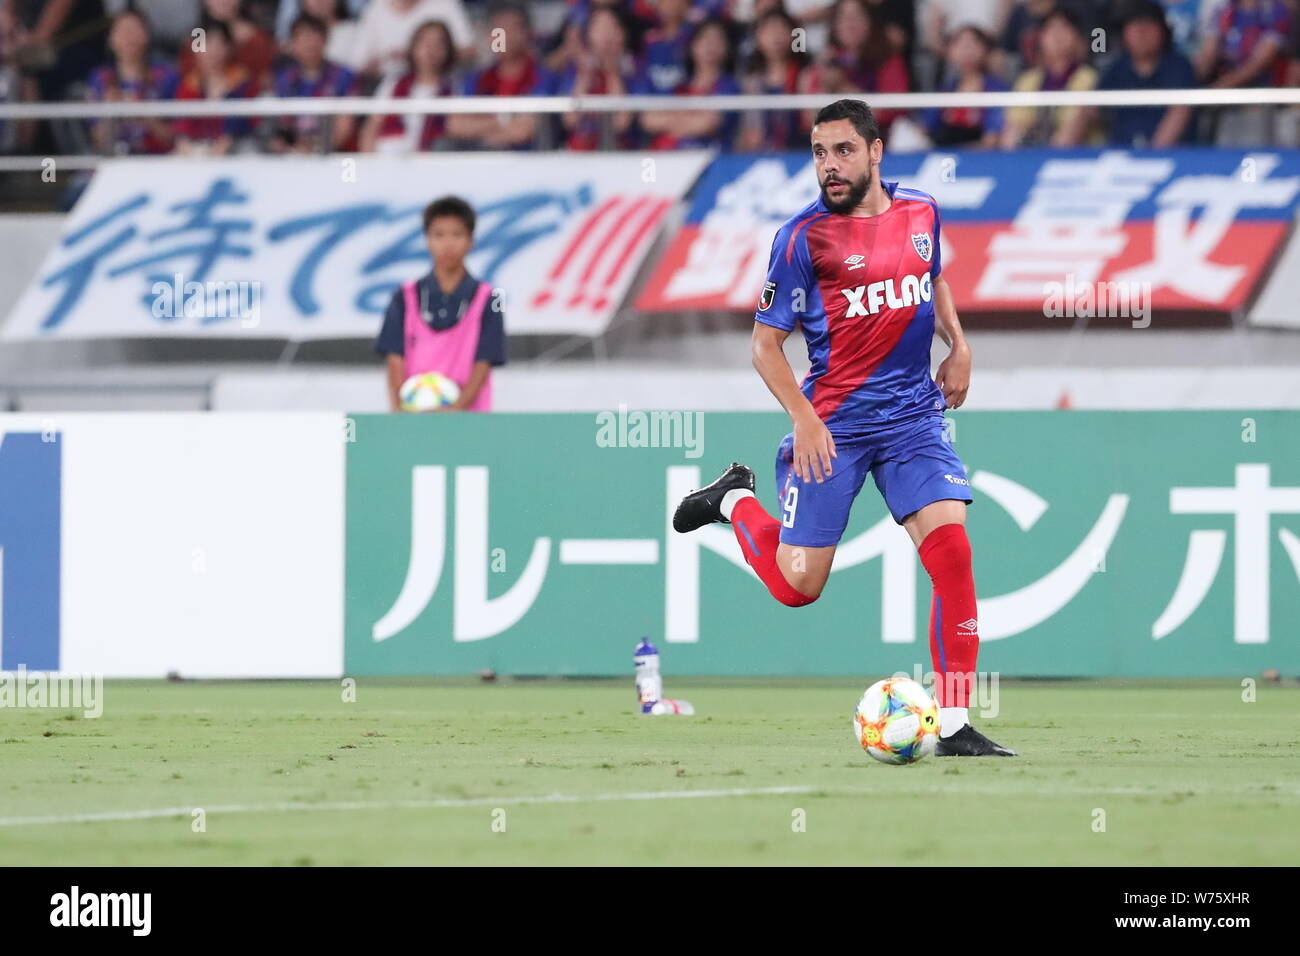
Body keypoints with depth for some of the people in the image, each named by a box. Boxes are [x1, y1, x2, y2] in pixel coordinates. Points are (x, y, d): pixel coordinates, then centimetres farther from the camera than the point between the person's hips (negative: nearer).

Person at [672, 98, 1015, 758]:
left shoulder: (920, 213, 5)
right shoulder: (803, 237, -10)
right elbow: (765, 341, -6)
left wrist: (958, 344, 10)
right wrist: (804, 419, -19)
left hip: (914, 414, 3)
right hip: (833, 424, -3)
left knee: (951, 553, -14)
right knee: (797, 585, 3)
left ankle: (954, 727, -9)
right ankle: (736, 500, 36)